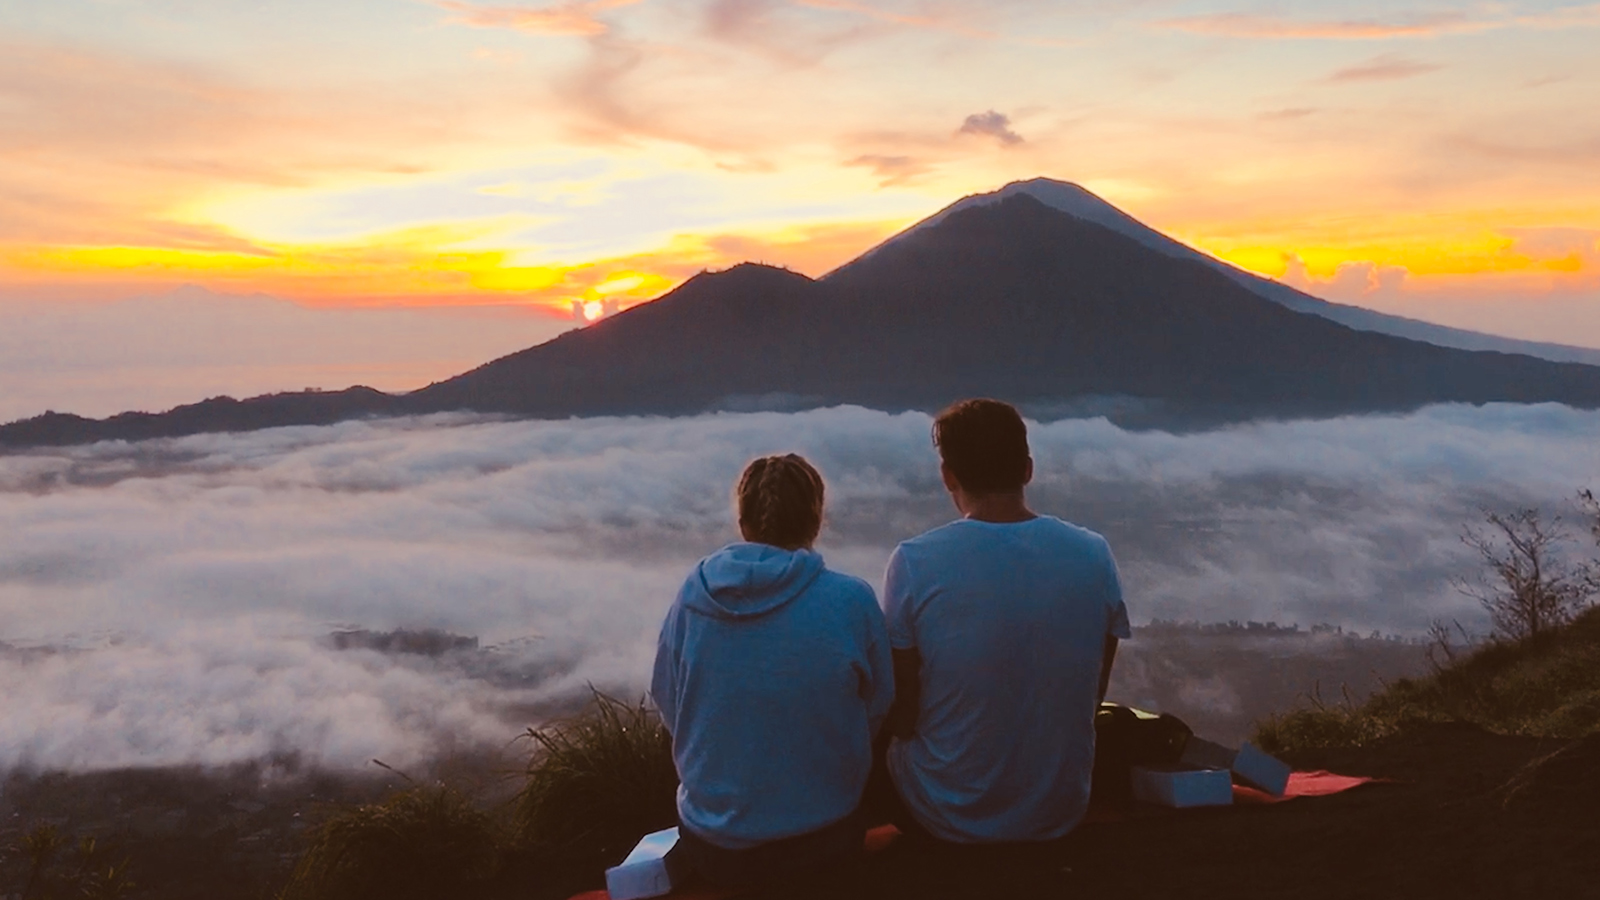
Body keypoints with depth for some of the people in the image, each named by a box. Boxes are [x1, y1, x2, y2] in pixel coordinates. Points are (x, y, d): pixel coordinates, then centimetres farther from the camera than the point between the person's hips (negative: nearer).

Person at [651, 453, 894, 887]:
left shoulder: (693, 592, -11)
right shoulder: (852, 600, -17)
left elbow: (668, 706, 0)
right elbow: (877, 709, -3)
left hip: (712, 842, 2)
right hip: (822, 838, -1)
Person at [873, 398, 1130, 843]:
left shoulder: (914, 562, -20)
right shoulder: (1094, 555, -11)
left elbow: (902, 714, -12)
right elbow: (1091, 699, 0)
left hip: (950, 816, -2)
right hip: (1062, 811, 3)